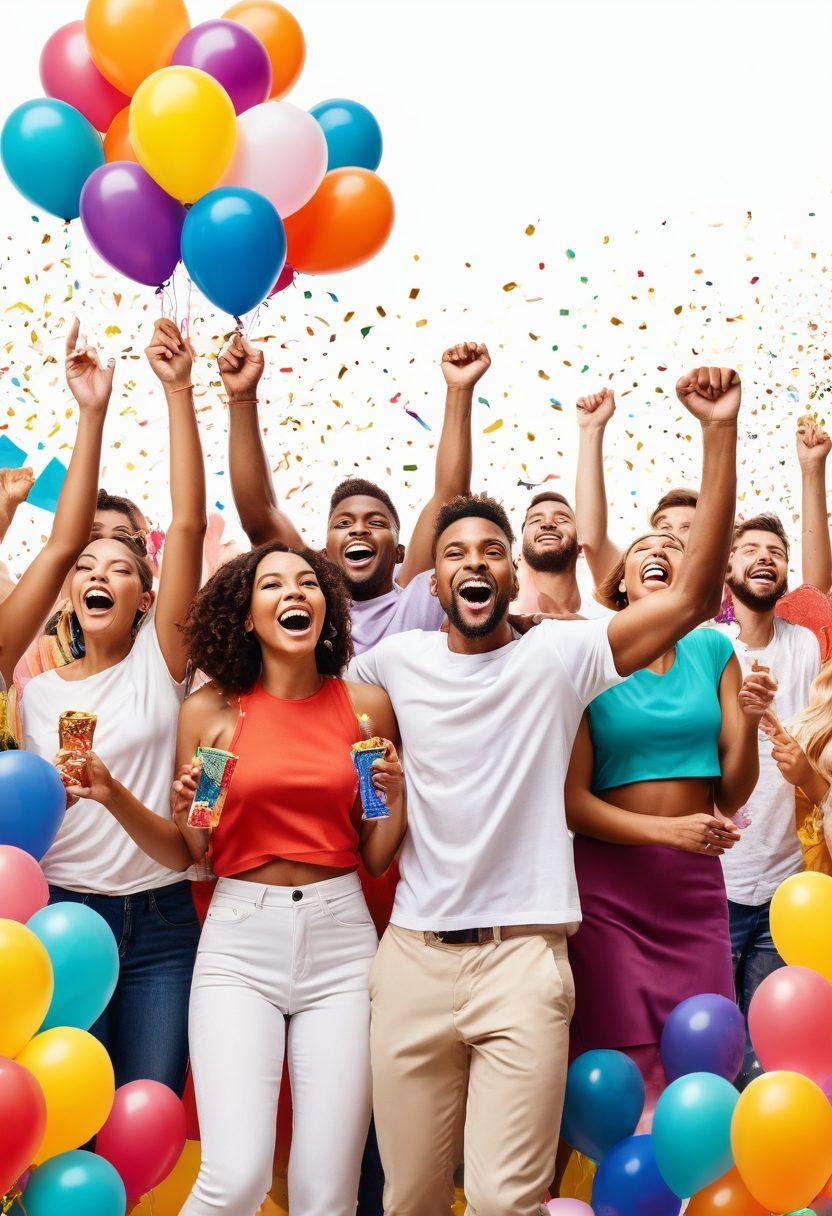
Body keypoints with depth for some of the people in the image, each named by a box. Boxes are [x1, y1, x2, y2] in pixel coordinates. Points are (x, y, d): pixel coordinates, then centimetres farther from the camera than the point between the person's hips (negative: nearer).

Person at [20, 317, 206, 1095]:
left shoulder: (160, 664, 1)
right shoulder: (36, 692, 9)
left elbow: (188, 523, -8)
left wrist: (177, 391, -12)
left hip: (159, 922, -1)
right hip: (62, 914, 1)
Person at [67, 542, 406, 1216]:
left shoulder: (367, 705, 5)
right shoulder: (211, 710, 1)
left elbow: (375, 858, 10)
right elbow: (184, 853, 6)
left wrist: (397, 797, -9)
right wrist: (113, 794, -7)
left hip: (340, 939, 1)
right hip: (240, 939, -1)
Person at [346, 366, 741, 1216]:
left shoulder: (559, 653, -1)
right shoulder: (397, 660, 6)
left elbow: (694, 596, -11)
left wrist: (720, 433, -16)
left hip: (523, 955, -2)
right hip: (412, 954, 3)